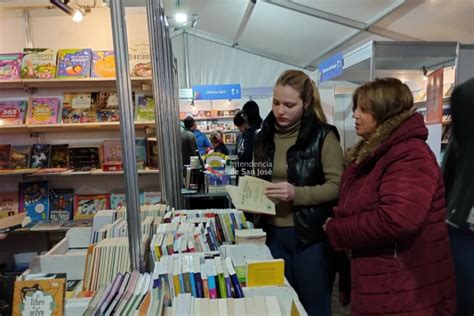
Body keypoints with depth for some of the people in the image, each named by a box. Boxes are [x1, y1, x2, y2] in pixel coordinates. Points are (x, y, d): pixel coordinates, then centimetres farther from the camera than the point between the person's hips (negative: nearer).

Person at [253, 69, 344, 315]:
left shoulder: (323, 135, -10)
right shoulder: (264, 136, 6)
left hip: (312, 234, -5)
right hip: (273, 233, 5)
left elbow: (337, 186, -13)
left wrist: (296, 194, -26)